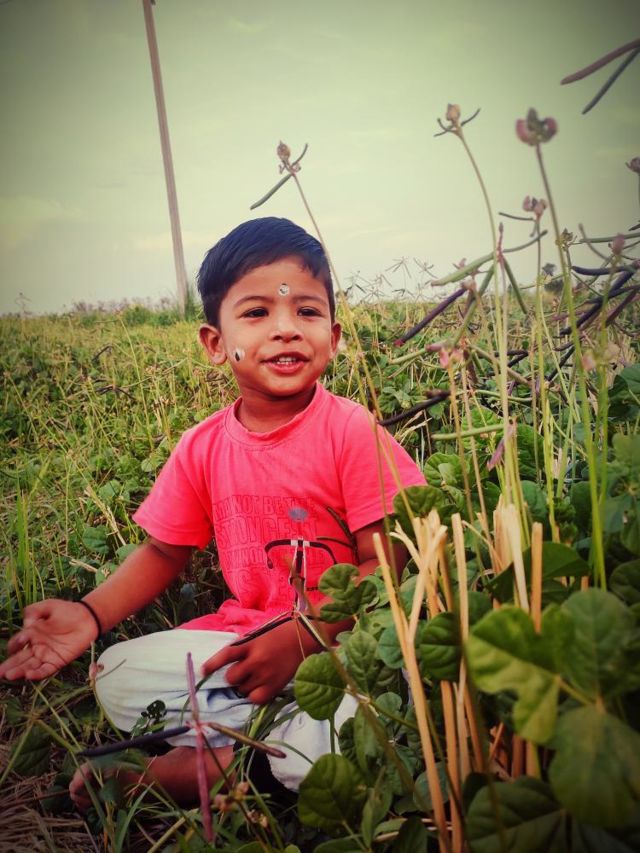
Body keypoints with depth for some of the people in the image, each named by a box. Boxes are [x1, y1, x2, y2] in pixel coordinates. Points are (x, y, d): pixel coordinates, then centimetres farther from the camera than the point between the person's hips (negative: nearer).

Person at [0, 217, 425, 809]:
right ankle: (278, 730, -12)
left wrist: (301, 636, -25)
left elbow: (387, 562, -15)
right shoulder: (203, 448, -2)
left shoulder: (352, 432, -15)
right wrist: (90, 614, -7)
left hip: (338, 639, -3)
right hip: (244, 635, 4)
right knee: (117, 679, -11)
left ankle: (216, 764, -8)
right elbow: (164, 552, 9)